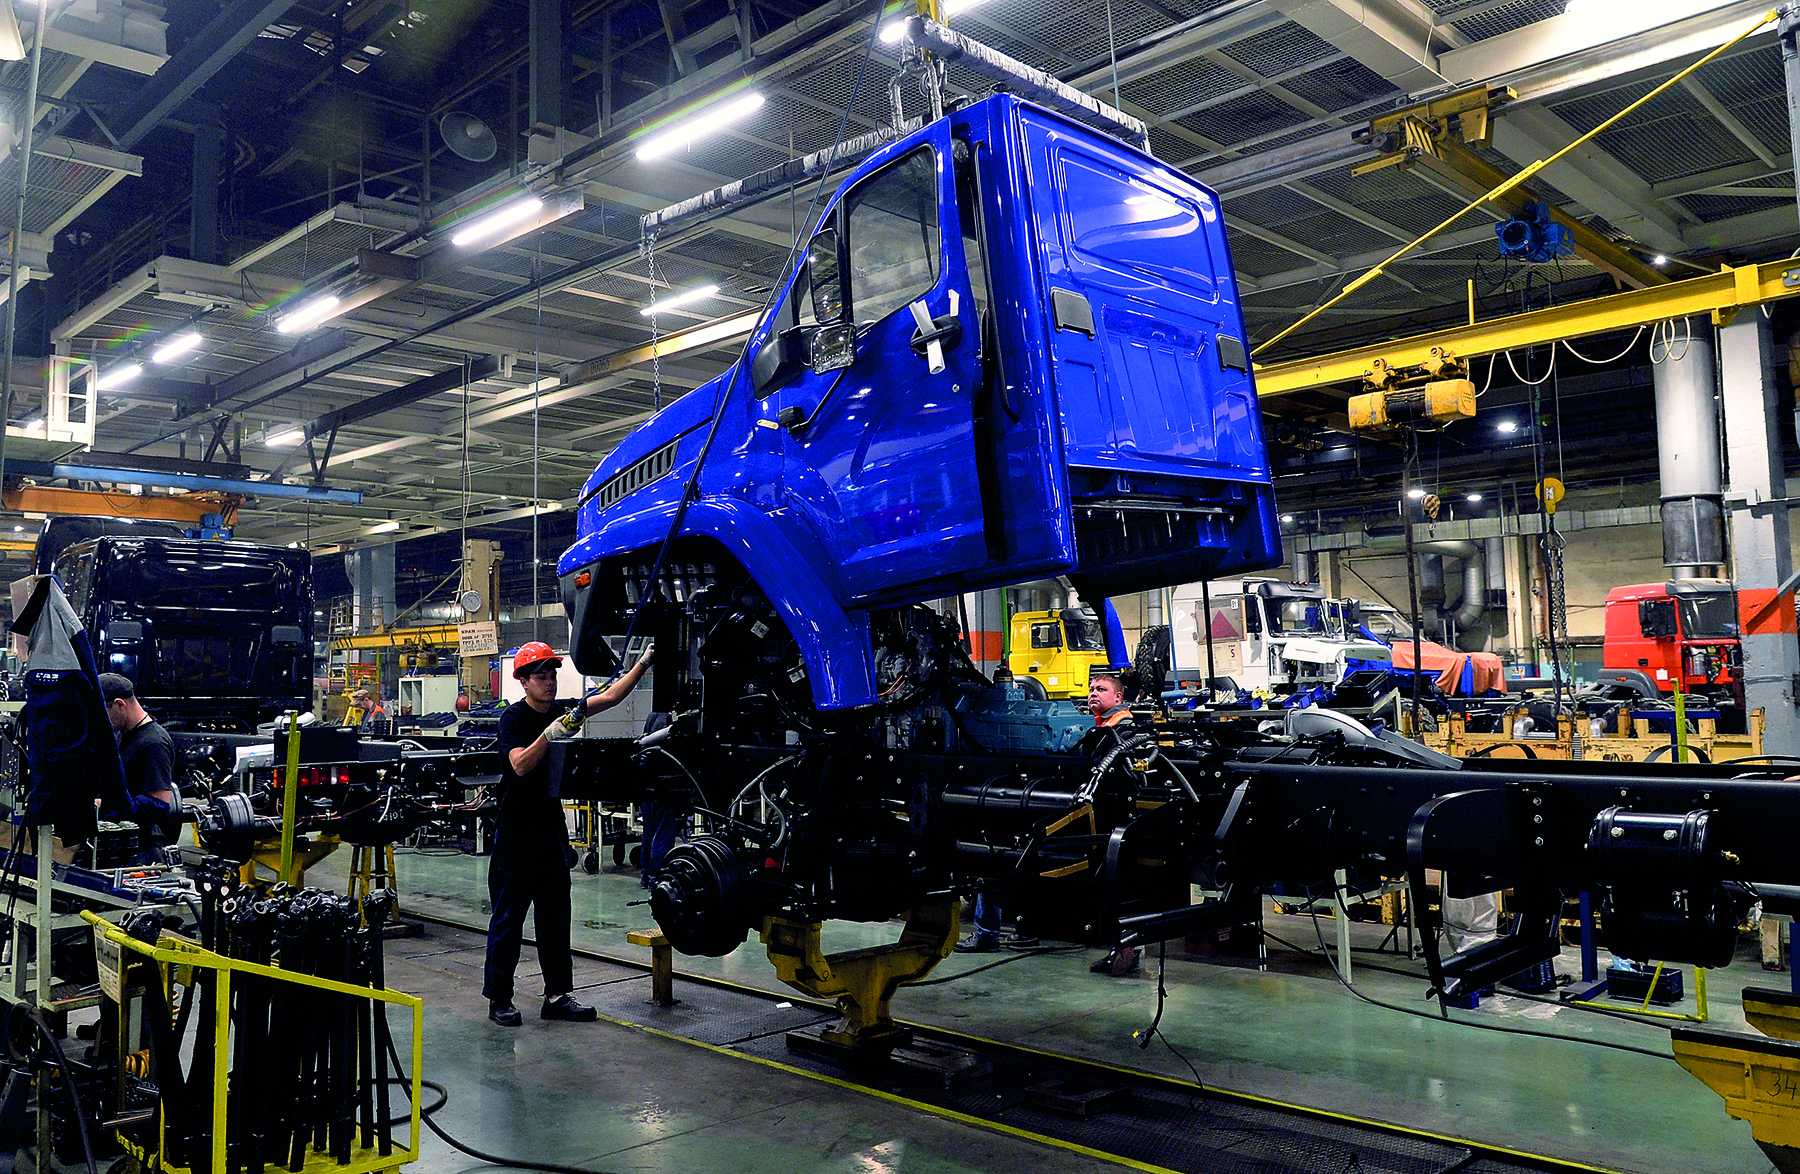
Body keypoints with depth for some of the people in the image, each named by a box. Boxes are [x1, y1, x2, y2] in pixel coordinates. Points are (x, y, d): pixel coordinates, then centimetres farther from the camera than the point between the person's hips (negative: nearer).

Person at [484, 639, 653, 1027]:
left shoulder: (562, 711, 8)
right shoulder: (513, 718, -10)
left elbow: (609, 697, 8)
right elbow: (520, 765, -23)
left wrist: (644, 663, 2)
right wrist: (550, 734, -33)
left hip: (552, 827, 6)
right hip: (516, 831, -6)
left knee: (555, 915, 8)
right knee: (508, 916, 0)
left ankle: (557, 995, 15)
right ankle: (499, 999, 9)